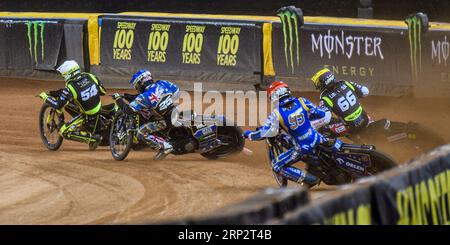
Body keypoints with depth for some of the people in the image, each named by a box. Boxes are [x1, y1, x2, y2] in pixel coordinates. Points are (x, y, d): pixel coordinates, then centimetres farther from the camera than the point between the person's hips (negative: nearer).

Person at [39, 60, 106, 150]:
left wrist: (45, 97, -6)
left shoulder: (70, 88, -23)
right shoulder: (91, 77, -7)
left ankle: (92, 138, -8)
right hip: (100, 110, 6)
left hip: (88, 116, -6)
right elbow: (103, 91, 6)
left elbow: (57, 105, -21)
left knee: (64, 132, 0)